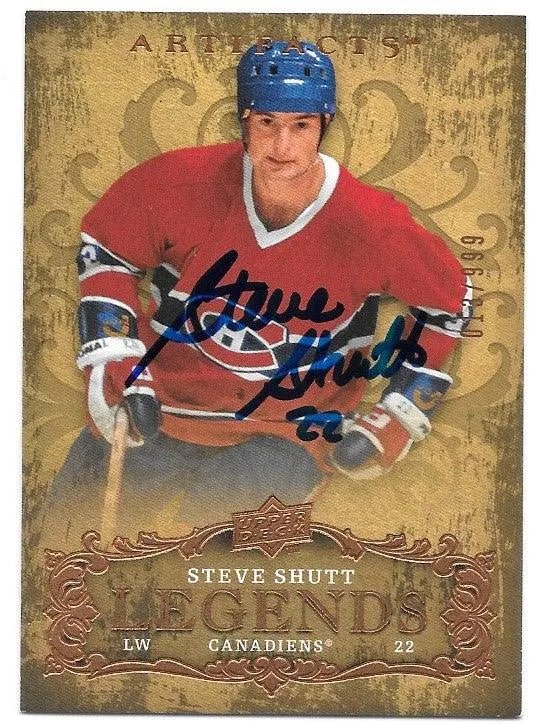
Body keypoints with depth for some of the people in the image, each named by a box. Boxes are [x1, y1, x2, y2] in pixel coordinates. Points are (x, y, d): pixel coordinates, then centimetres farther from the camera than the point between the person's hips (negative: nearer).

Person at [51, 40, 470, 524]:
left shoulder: (371, 224, -17)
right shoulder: (182, 181, -16)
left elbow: (447, 303, -2)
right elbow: (104, 250, 0)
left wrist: (399, 419, -6)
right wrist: (114, 365, -9)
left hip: (296, 426, -1)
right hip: (164, 398, 1)